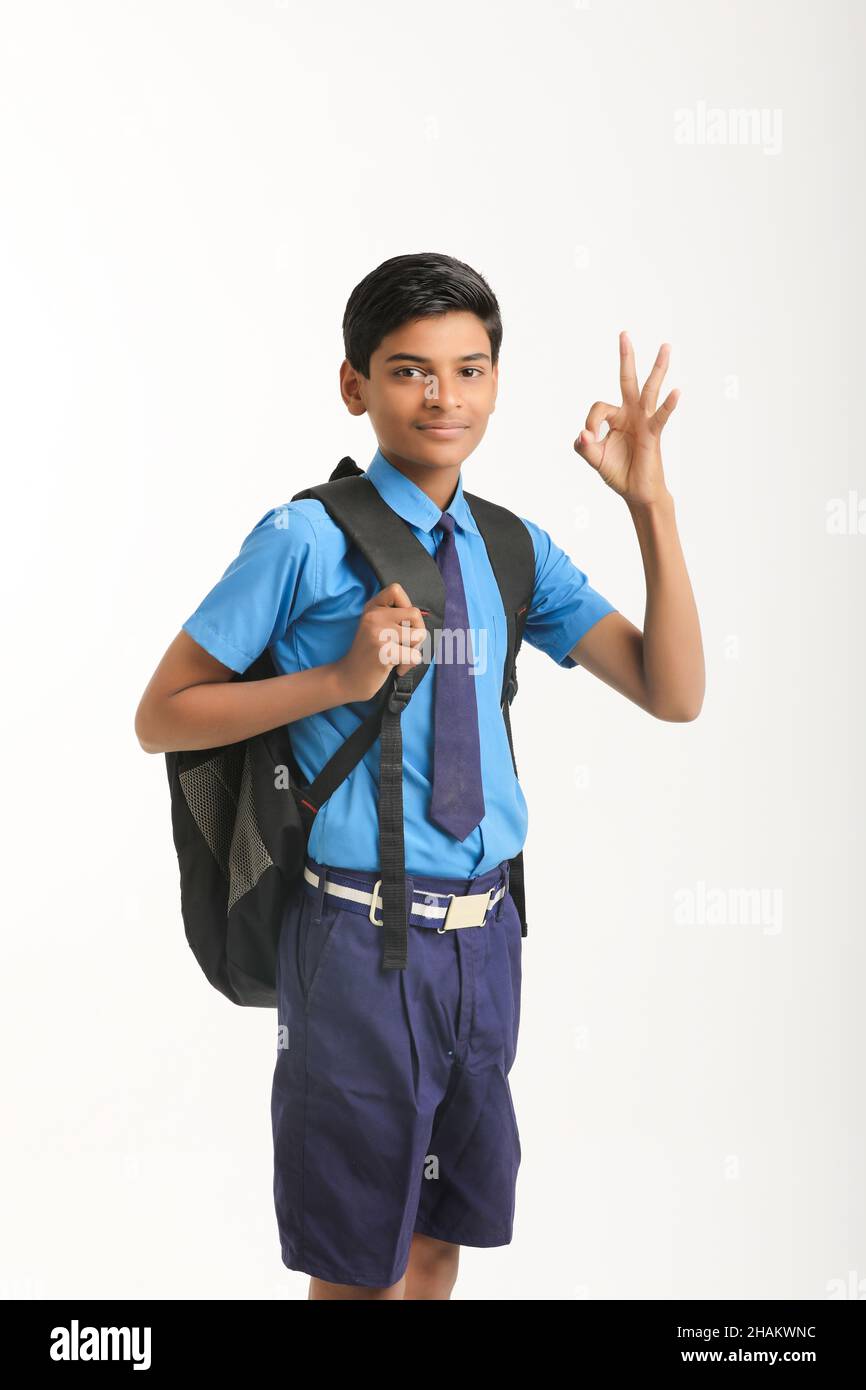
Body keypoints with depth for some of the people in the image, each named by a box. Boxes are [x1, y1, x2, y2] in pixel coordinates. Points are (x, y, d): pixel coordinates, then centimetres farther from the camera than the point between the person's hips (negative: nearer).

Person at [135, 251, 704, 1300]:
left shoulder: (514, 549, 5)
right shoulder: (308, 540, -9)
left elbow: (672, 694, 0)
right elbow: (159, 716, -7)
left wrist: (651, 506, -10)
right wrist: (340, 679, -20)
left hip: (484, 935, 5)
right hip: (363, 935, -5)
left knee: (439, 1244, 20)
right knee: (360, 1269, 10)